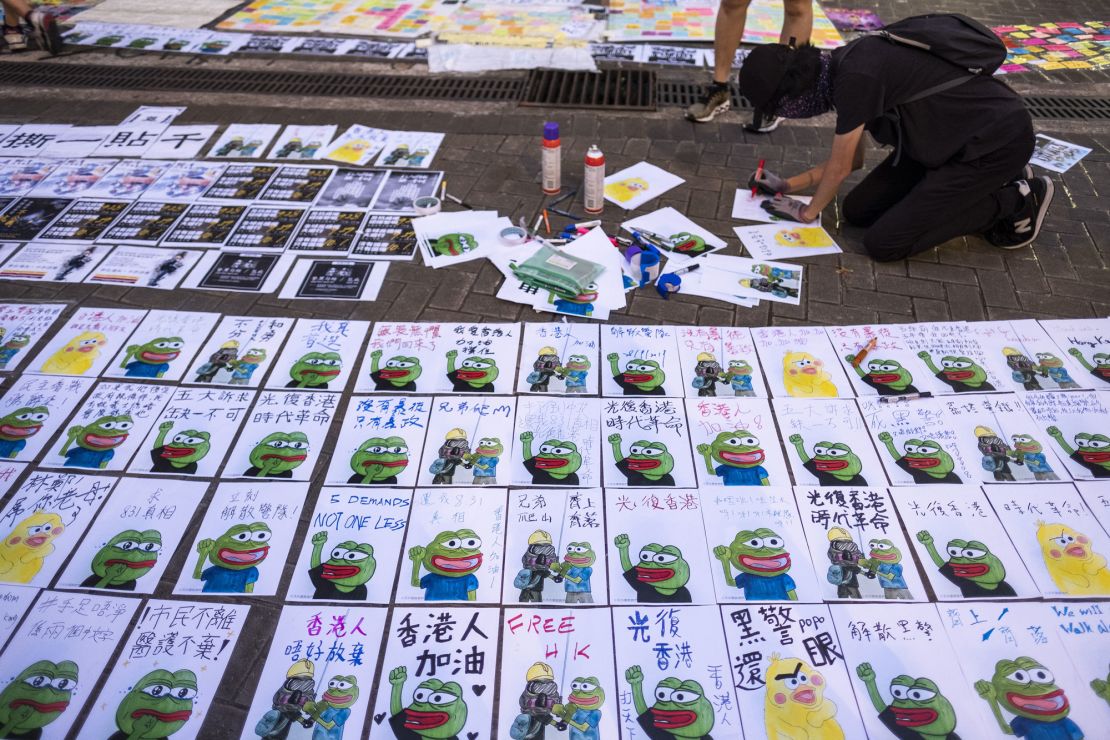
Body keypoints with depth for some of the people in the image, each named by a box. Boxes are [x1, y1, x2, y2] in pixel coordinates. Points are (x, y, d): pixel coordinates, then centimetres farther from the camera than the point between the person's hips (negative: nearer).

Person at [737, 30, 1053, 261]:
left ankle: (1015, 200, -1)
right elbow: (852, 160, 15)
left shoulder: (855, 76, -26)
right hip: (952, 137, 9)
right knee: (857, 211, 7)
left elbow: (839, 167, -14)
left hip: (998, 141, -9)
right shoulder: (841, 66, 4)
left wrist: (807, 212, 2)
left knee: (882, 243, -14)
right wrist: (787, 185, 16)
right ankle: (989, 183, 13)